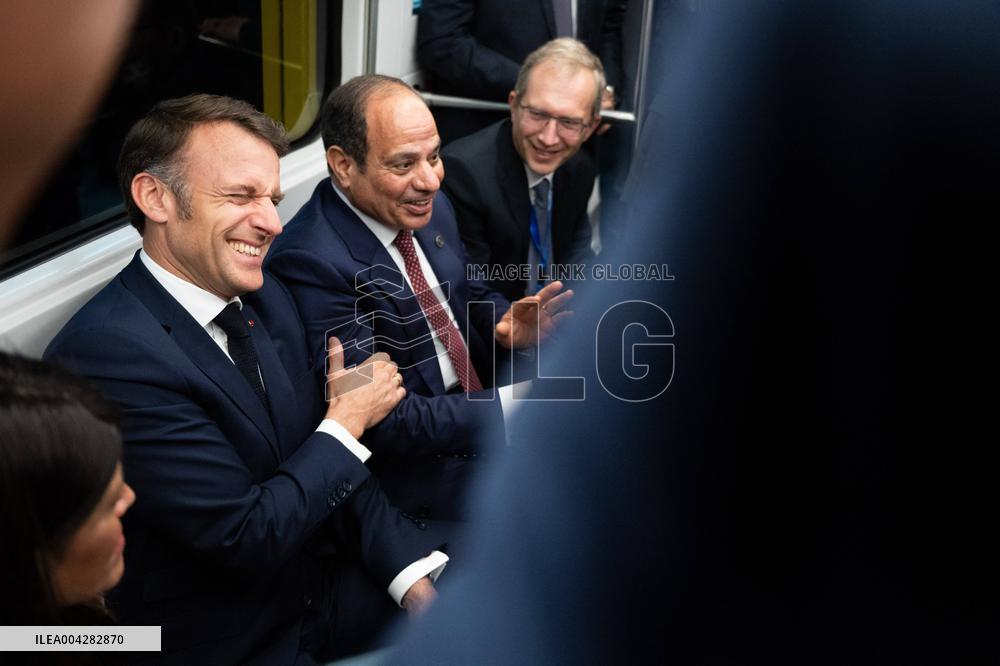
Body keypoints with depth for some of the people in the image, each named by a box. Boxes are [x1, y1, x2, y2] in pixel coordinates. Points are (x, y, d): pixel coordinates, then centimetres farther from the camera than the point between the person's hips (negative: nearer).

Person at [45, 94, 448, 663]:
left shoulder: (267, 300, 2)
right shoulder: (108, 350, -23)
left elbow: (326, 468, 4)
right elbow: (249, 538, -22)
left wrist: (417, 578, -9)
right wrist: (348, 421, -11)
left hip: (324, 587, 7)